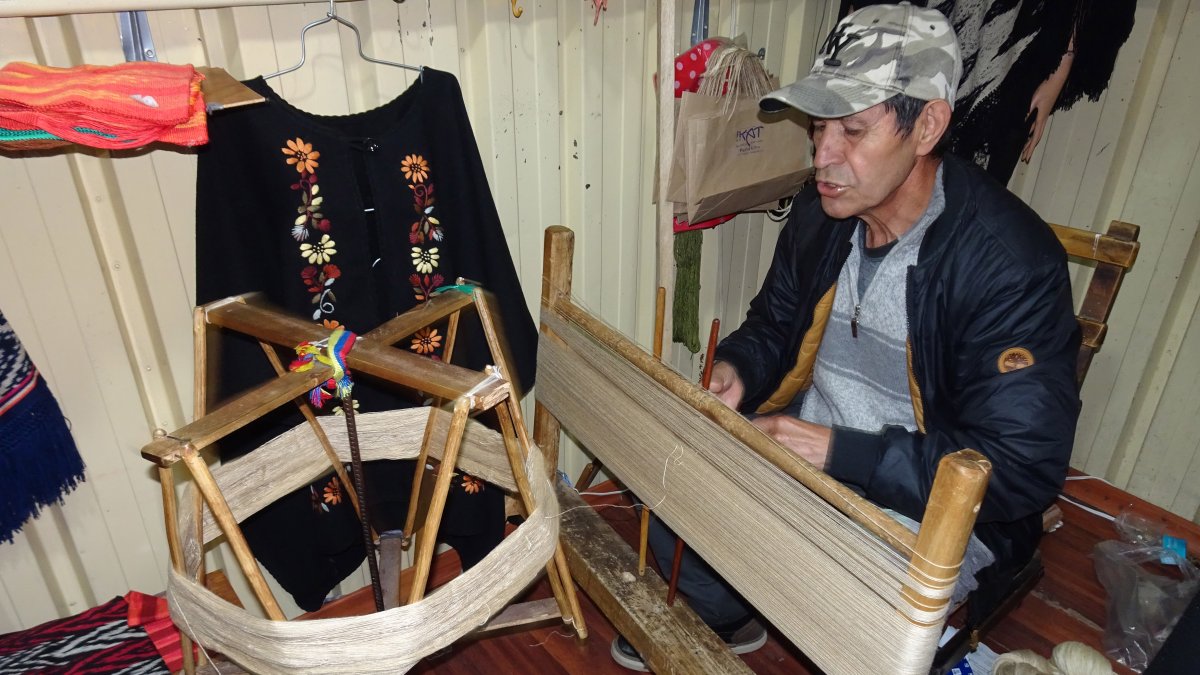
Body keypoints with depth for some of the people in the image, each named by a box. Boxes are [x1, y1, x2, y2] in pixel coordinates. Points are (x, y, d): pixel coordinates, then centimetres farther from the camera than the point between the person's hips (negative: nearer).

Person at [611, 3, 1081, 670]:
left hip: (930, 506, -5)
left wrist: (844, 454, -29)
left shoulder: (1012, 263, -25)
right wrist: (738, 371, -12)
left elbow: (1023, 468, -24)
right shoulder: (822, 211, -5)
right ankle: (724, 618, 27)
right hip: (808, 445, 6)